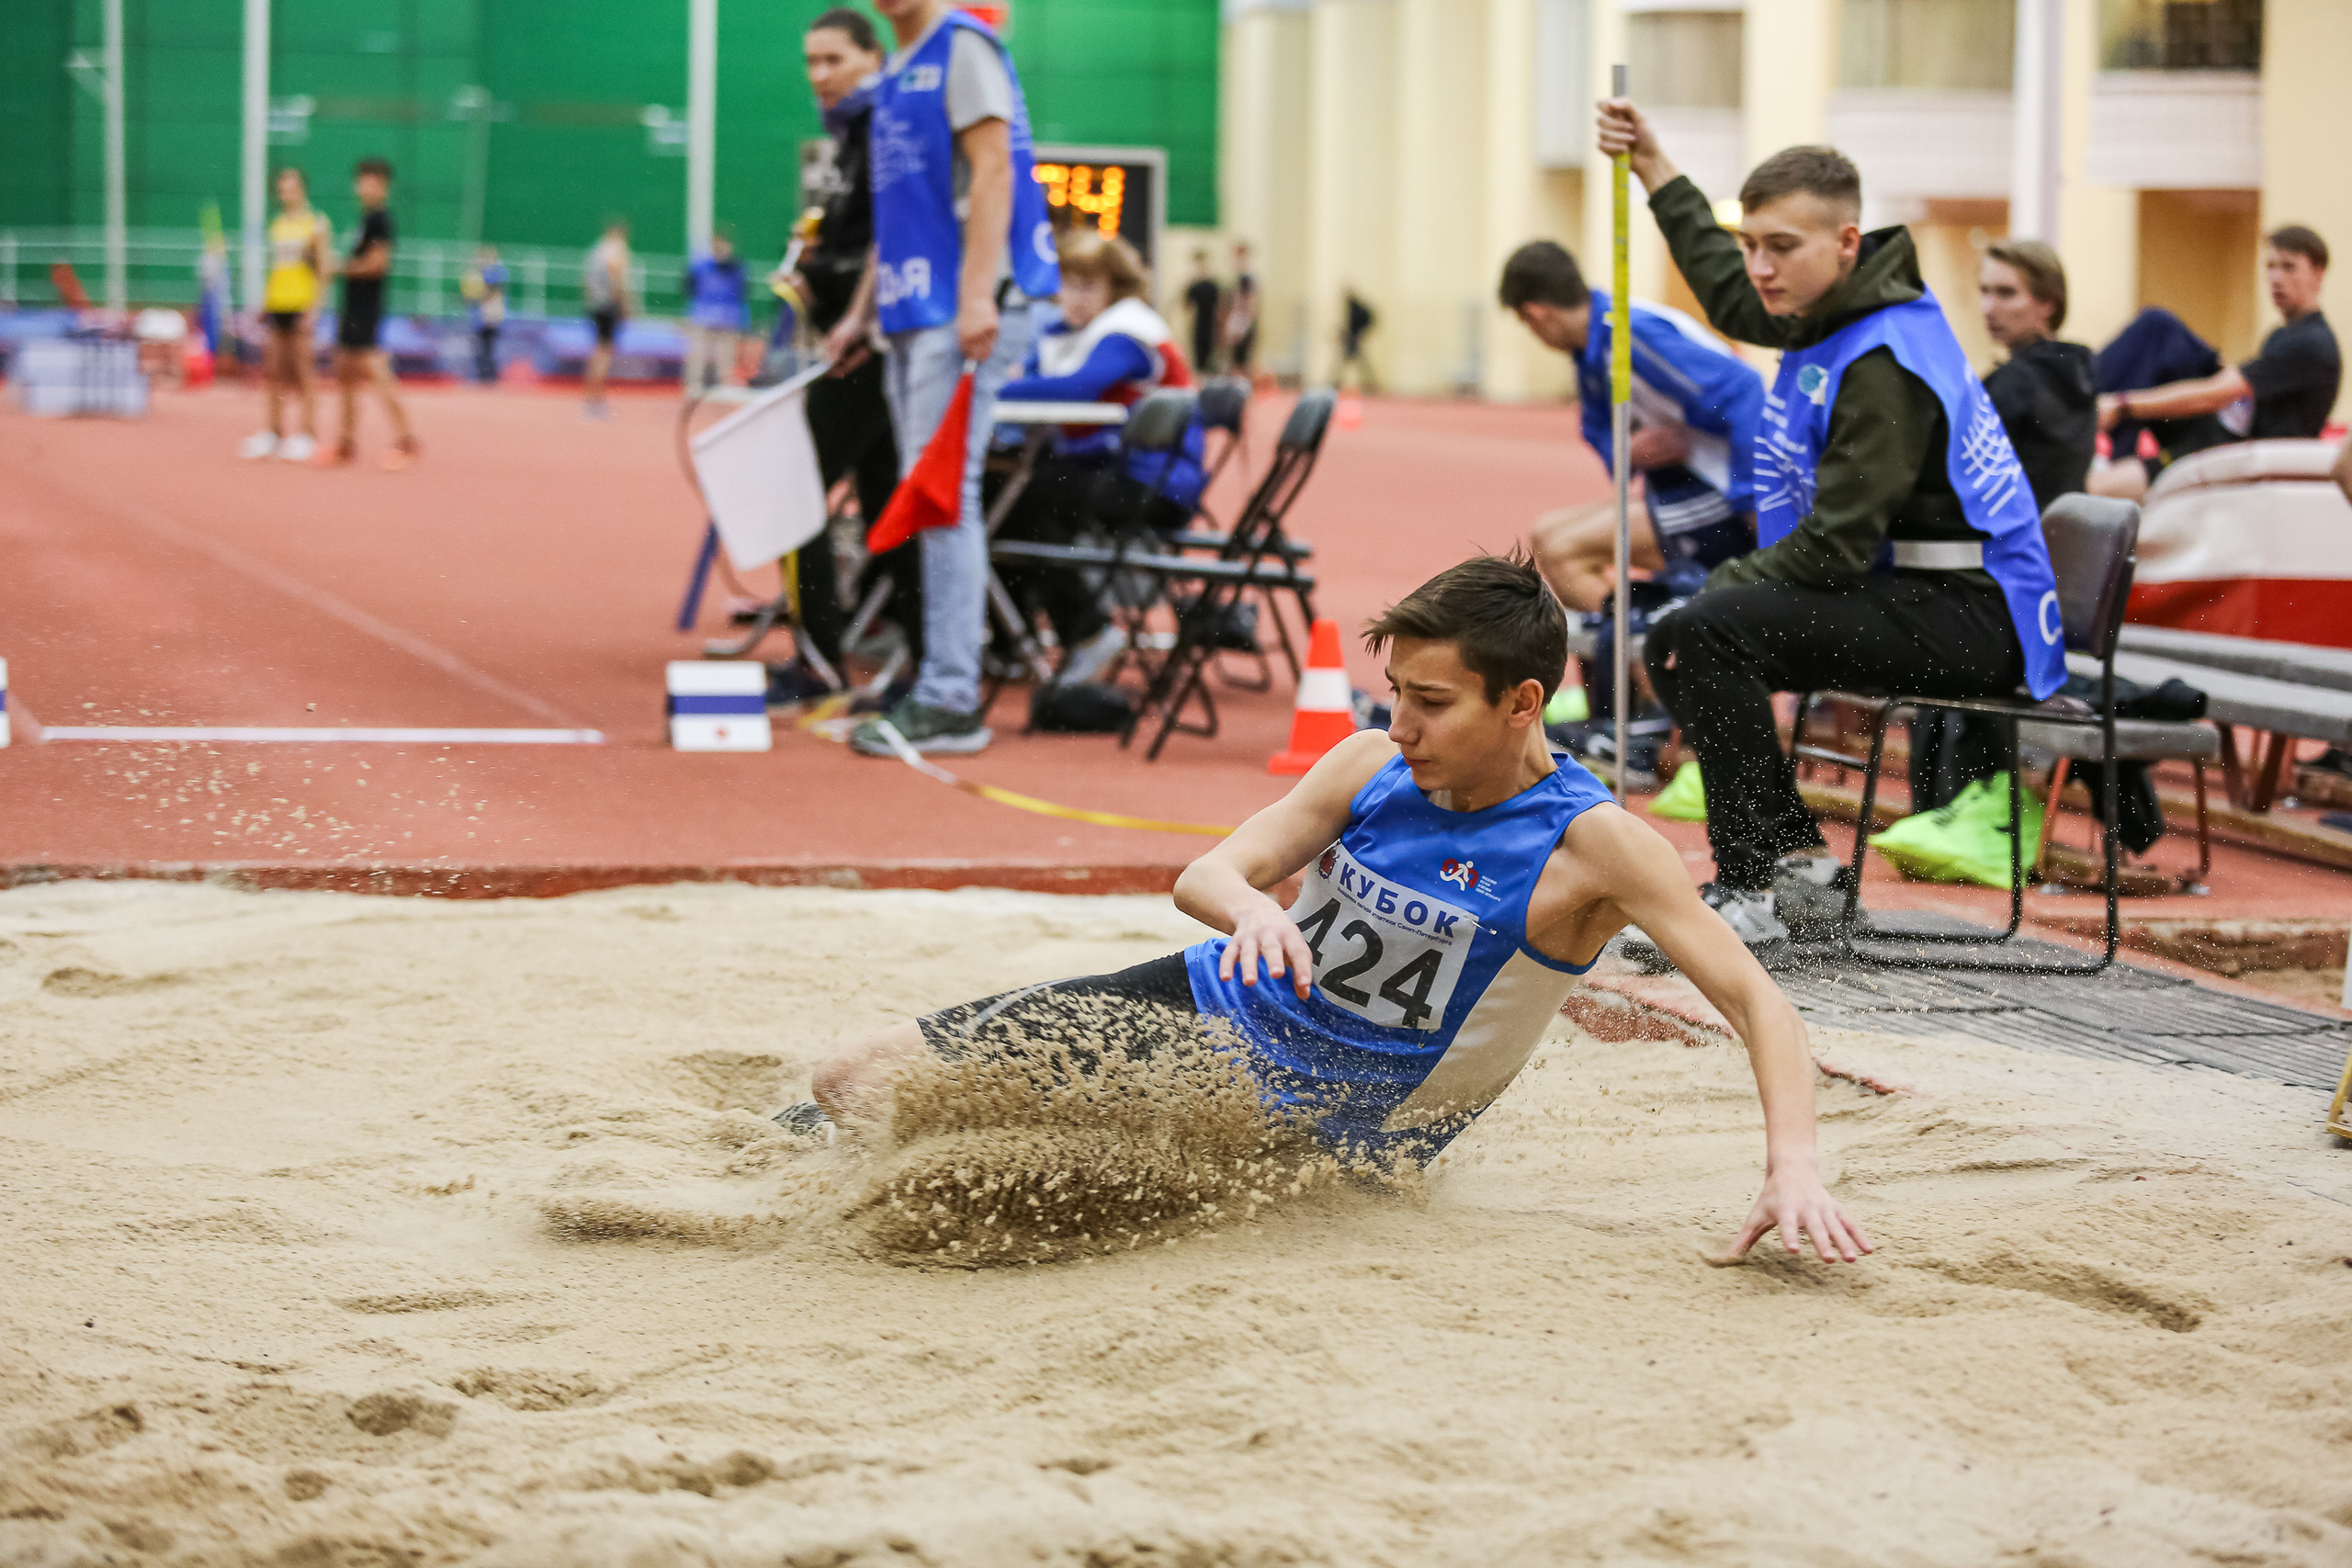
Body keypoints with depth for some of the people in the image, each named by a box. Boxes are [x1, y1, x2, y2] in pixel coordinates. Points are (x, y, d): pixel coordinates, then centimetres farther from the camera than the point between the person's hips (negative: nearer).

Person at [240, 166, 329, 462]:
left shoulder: (316, 223, -2)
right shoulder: (278, 224, 15)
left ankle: (308, 435, -1)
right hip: (276, 304, 6)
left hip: (301, 304, -6)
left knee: (301, 374, -5)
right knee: (273, 372, 5)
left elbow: (324, 268, -6)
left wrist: (313, 308, -14)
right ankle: (275, 433, 10)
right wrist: (263, 305, 17)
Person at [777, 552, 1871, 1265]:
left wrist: (1794, 1169, -40)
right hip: (1216, 1006, 4)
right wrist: (1251, 909, -34)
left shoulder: (1591, 844, -22)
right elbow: (1205, 876, -8)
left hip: (1321, 1133, -4)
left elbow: (1756, 1002, -24)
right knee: (860, 1083, -2)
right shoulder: (1371, 767, -8)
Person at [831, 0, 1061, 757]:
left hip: (962, 313, -9)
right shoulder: (896, 71, 20)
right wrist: (862, 311, 24)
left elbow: (992, 171, -14)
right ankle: (940, 685, 14)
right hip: (914, 312, 9)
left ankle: (949, 702, -12)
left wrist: (978, 296, -22)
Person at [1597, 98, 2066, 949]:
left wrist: (1719, 586, -12)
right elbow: (1730, 294, 32)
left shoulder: (1884, 365, -20)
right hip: (1921, 600, 11)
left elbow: (1836, 548, -22)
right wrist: (1654, 168, 33)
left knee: (1703, 634, -25)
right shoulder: (1837, 311, 9)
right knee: (1680, 641, 13)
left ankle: (1759, 887, -19)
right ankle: (1800, 865, 11)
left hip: (1972, 619, -11)